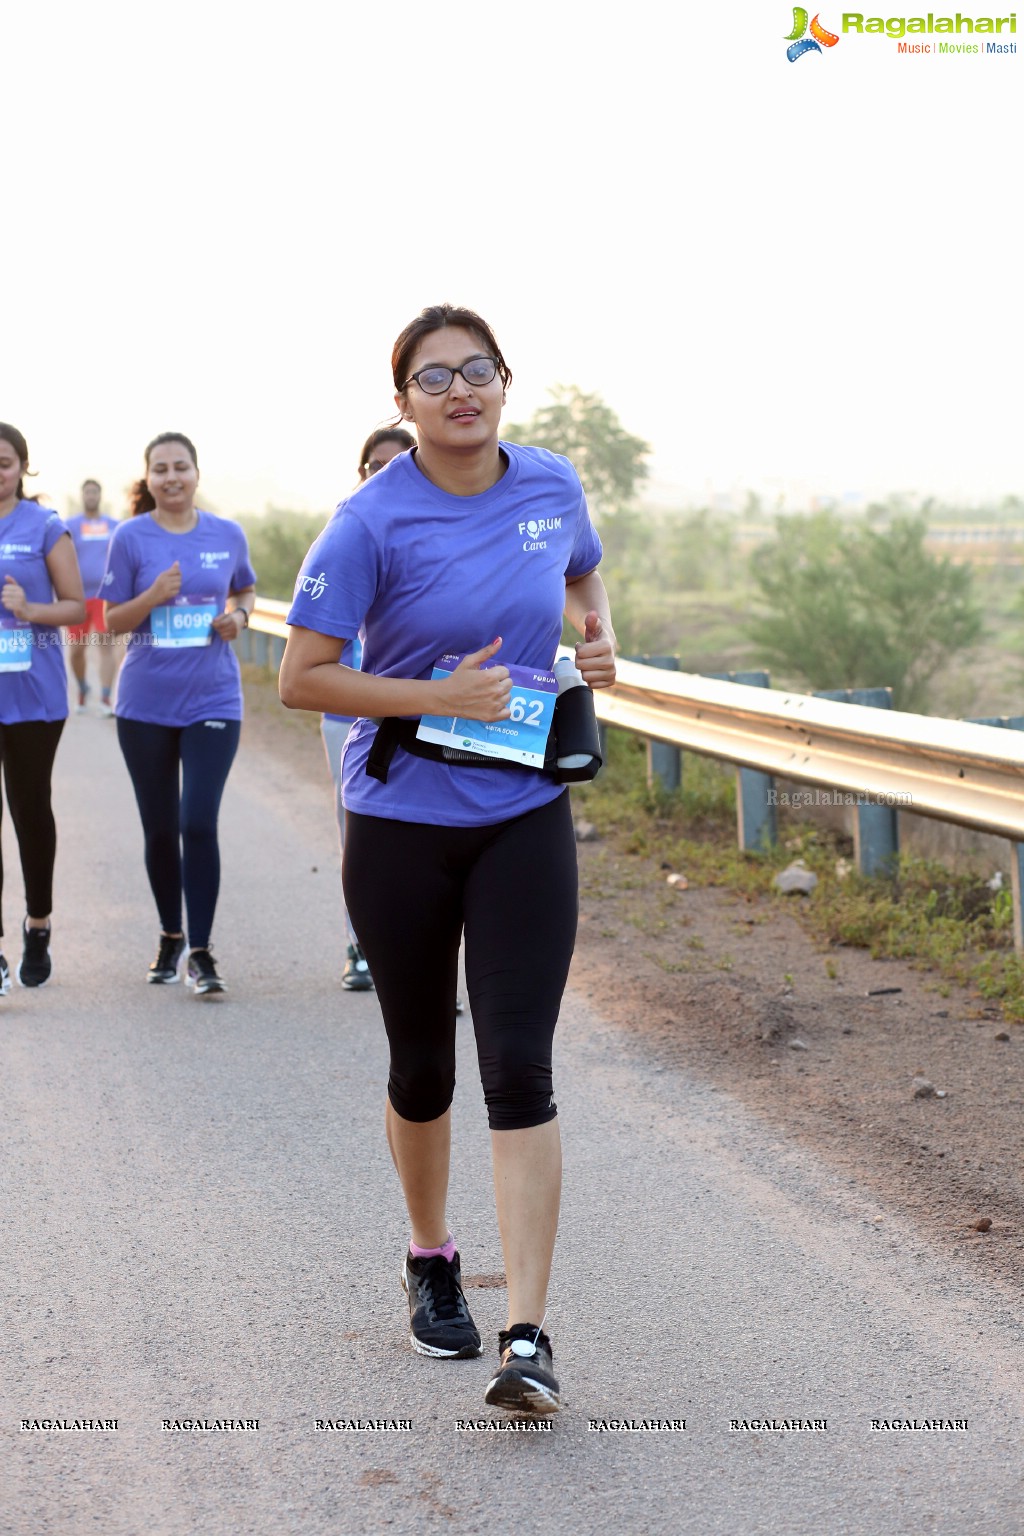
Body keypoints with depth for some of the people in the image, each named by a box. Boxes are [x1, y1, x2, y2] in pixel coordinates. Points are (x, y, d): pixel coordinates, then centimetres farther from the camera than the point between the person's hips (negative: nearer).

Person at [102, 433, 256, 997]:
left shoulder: (227, 535, 3)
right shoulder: (131, 537, -2)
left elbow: (245, 591, 20)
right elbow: (113, 620, 0)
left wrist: (239, 615, -3)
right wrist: (153, 596, -18)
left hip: (212, 700, 0)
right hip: (145, 703, 0)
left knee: (199, 823, -11)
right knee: (160, 828, 10)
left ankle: (201, 954, -2)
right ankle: (170, 936, 29)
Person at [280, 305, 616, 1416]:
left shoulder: (551, 485, 1)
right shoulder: (373, 522, -12)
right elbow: (301, 677, -11)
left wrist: (599, 639, 3)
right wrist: (441, 696, -18)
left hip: (525, 818, 2)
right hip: (400, 824, -1)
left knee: (518, 1068, -8)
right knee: (422, 1066, 11)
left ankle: (528, 1336, -8)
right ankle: (430, 1259, 38)